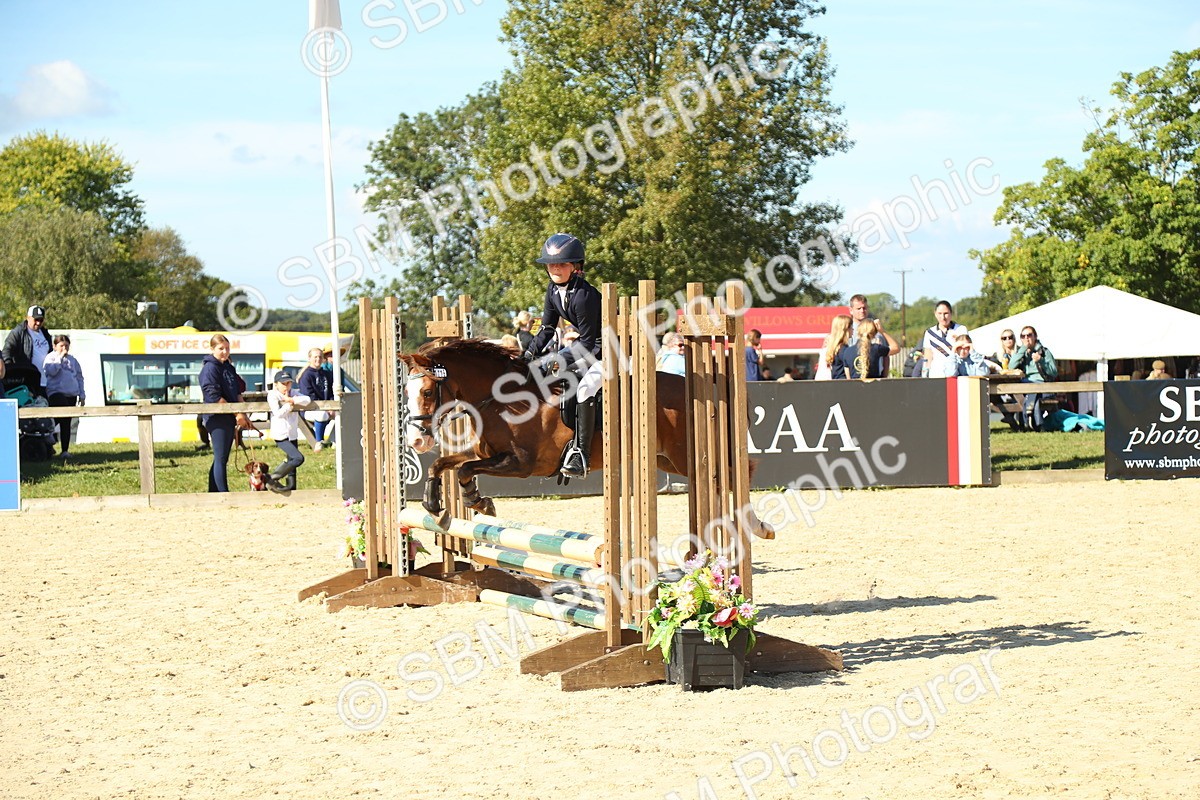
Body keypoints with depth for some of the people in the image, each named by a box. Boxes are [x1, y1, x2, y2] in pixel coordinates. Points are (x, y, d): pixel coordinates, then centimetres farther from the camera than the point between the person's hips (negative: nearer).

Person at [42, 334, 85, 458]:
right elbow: (51, 371, -16)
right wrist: (60, 357, -11)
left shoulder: (72, 360, 17)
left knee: (66, 423, 7)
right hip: (56, 392, -5)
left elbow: (79, 377, 20)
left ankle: (65, 450, 9)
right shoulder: (51, 358, 4)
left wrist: (81, 395, 15)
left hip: (72, 394, 5)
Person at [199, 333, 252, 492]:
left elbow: (237, 392, 18)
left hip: (229, 419, 9)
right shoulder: (210, 368, -12)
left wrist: (243, 414, 7)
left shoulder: (229, 367, 15)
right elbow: (214, 397, -19)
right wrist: (237, 413, -17)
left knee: (222, 459, 11)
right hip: (217, 418, -9)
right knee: (221, 458, -8)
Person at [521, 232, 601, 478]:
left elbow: (586, 341, -25)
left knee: (585, 389, -29)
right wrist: (528, 354, -4)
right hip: (590, 346, 10)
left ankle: (580, 455, -28)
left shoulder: (583, 295, -28)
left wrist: (559, 360, -26)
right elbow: (547, 329, 7)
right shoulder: (554, 290, -2)